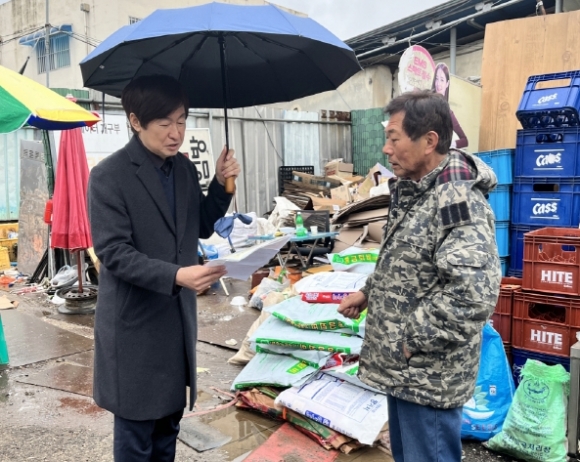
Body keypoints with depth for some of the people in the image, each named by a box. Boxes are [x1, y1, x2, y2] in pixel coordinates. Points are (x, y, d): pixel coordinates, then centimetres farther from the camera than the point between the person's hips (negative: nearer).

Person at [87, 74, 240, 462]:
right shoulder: (109, 176, -15)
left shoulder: (184, 167, 5)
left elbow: (201, 228, 12)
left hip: (179, 315, 6)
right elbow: (114, 253, -20)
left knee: (169, 421, 19)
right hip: (134, 322, -6)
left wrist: (221, 183, -2)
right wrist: (175, 276, -32)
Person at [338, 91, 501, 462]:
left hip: (430, 375, -9)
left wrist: (409, 340, -24)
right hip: (401, 366, 9)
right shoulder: (412, 191, 8)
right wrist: (369, 293, 8)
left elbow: (474, 296, -33)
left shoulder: (458, 202, -23)